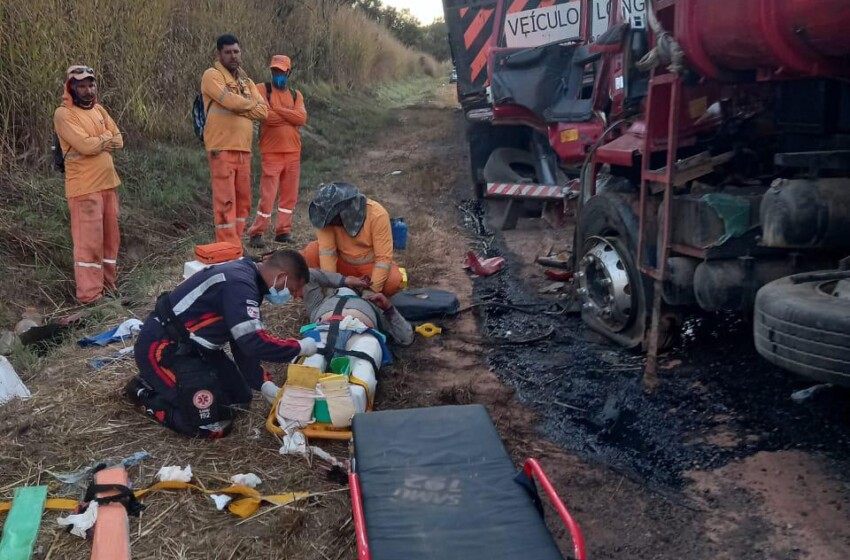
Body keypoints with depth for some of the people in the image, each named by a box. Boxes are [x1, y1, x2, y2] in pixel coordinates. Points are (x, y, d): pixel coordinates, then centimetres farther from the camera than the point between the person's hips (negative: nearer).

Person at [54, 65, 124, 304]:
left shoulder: (98, 109, 14)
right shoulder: (63, 114, -10)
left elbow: (118, 141, 8)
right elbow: (85, 145, -21)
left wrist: (96, 142, -7)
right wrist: (105, 138, -4)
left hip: (108, 182, 8)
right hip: (85, 187, -8)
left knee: (110, 236, 13)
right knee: (89, 240, -6)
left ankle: (107, 284, 24)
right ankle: (89, 294, -1)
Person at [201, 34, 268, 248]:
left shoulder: (246, 81, 19)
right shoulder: (212, 75, -3)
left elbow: (263, 111, 6)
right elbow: (231, 101, -19)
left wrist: (240, 107, -8)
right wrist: (251, 103, 0)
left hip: (244, 149, 7)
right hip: (222, 148, -7)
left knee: (243, 200, 10)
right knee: (225, 201, -8)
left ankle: (235, 246, 19)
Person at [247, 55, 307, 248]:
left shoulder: (296, 94, 13)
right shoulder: (263, 89, 0)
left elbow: (302, 118, -6)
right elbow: (265, 116, -15)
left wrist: (277, 109, -11)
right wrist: (290, 116, -5)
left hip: (293, 152, 5)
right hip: (272, 152, -5)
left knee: (290, 194, 8)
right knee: (268, 195, -7)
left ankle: (283, 231, 18)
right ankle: (256, 233, 2)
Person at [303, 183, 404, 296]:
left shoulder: (377, 214, -27)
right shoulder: (327, 215, -20)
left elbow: (384, 257, -27)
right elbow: (327, 250, -25)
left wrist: (372, 290, -33)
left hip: (371, 265, -2)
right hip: (343, 264, 2)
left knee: (394, 280, -33)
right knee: (311, 253, -24)